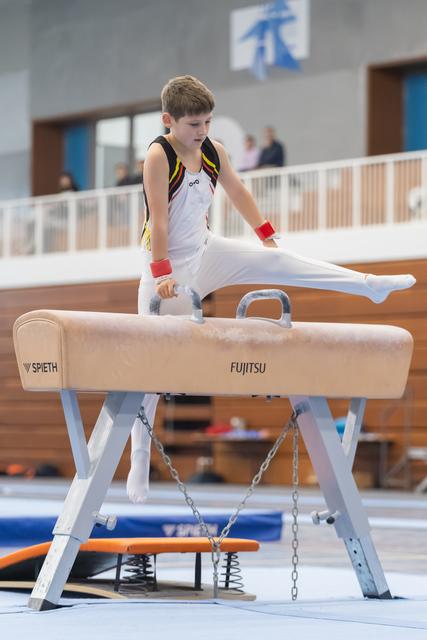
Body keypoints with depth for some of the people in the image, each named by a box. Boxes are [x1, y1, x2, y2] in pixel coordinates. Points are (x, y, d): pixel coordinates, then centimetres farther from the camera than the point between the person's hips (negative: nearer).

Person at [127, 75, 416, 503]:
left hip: (205, 252, 5)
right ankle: (139, 465, 4)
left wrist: (266, 234, 20)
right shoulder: (159, 155, -20)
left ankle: (370, 285, 12)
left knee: (276, 261, 0)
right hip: (167, 265, -5)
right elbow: (158, 215, -23)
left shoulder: (213, 151, -2)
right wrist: (162, 272, -26)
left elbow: (237, 192, 14)